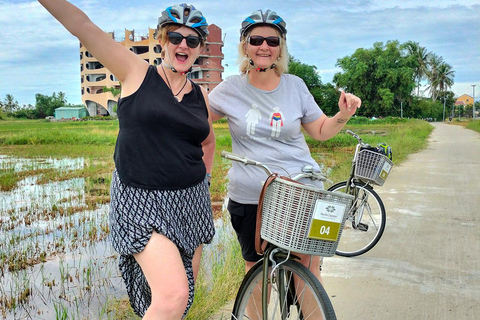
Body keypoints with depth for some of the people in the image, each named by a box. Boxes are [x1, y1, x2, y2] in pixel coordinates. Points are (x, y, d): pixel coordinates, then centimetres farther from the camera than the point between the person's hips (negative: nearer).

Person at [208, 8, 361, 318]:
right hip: (249, 199, 0)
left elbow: (320, 130, 10)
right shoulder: (230, 89, 0)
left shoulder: (295, 85, 3)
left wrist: (344, 114, -9)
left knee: (308, 270, 1)